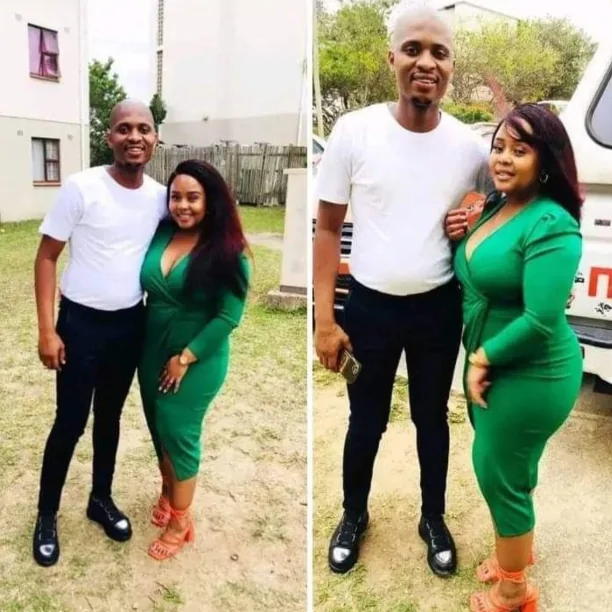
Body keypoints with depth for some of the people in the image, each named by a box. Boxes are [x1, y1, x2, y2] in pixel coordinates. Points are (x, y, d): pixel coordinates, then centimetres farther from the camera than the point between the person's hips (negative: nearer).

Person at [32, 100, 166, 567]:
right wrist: (47, 330, -14)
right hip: (81, 322, -4)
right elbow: (46, 258, -9)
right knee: (70, 422, 5)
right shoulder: (81, 187, -14)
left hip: (131, 323, 4)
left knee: (110, 415, 18)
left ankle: (101, 499, 37)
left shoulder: (161, 196, -1)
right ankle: (47, 515, 26)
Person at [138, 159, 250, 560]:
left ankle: (180, 521, 22)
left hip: (198, 359, -5)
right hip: (153, 353, 5)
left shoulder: (228, 251, -17)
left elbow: (228, 316, -18)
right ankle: (168, 492, 44)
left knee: (179, 434, 2)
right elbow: (135, 283, 10)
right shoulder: (159, 234, -2)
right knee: (159, 429, 17)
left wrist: (185, 358, -17)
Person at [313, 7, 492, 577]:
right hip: (369, 305, -1)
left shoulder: (471, 146, -5)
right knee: (366, 421, 15)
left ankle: (433, 519, 42)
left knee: (432, 418, 18)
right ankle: (353, 515, 41)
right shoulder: (354, 130, -11)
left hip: (439, 308, 2)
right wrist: (324, 319, -9)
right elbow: (328, 229, -6)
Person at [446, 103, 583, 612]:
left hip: (531, 377, -8)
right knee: (504, 469, 24)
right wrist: (458, 237, -3)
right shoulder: (495, 207, 3)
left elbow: (540, 321, -29)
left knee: (499, 475, 7)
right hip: (491, 366, 8)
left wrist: (483, 358, -17)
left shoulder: (551, 225, -24)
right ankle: (519, 549, 51)